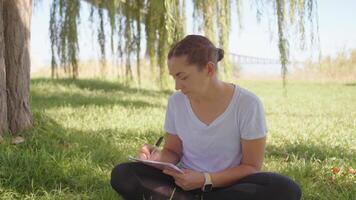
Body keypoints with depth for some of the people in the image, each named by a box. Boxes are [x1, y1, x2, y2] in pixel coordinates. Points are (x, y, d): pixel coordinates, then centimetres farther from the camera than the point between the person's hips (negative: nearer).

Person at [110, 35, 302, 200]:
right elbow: (173, 151, 9)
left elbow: (251, 167, -9)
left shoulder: (247, 104, -13)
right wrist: (158, 157, -16)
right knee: (121, 174, -19)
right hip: (186, 183, 2)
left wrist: (206, 180, -24)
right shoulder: (176, 101, -2)